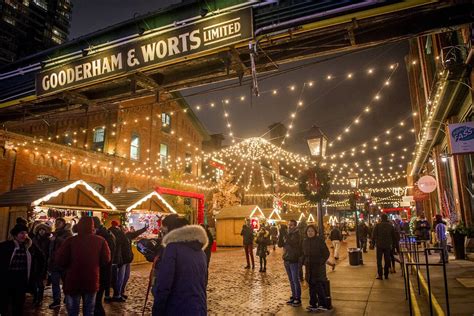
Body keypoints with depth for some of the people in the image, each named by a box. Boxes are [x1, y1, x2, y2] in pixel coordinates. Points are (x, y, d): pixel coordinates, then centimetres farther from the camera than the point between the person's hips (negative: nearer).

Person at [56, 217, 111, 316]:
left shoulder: (71, 241, -12)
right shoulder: (100, 241, -7)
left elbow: (60, 260, -12)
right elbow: (106, 259, -6)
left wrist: (69, 267, 8)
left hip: (73, 281, -1)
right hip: (91, 281, 1)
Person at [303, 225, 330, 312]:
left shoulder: (319, 240, -7)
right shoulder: (305, 241, 8)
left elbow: (326, 253, -6)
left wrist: (321, 261, -13)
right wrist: (305, 262, 6)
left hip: (318, 266, -5)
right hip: (309, 267, 5)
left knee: (319, 286, -8)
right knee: (311, 286, 10)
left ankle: (323, 305, 2)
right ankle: (313, 304, 20)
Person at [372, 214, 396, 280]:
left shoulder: (377, 225, -6)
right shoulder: (390, 226, 2)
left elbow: (373, 235, -6)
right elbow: (393, 236, 9)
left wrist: (374, 242, 4)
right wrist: (393, 244, 18)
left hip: (379, 245, -2)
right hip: (388, 245, 2)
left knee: (379, 260, 4)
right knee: (387, 260, 11)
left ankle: (380, 275, -1)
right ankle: (386, 274, 14)